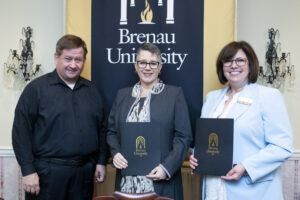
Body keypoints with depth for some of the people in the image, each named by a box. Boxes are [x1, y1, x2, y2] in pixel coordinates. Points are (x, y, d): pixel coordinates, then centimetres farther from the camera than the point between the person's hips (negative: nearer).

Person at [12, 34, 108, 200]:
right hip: (47, 172, -4)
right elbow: (21, 131, -8)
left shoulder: (91, 90, 10)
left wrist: (101, 162, 10)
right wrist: (28, 170, -11)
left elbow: (102, 128, 14)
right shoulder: (37, 88, -5)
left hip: (84, 171, 4)